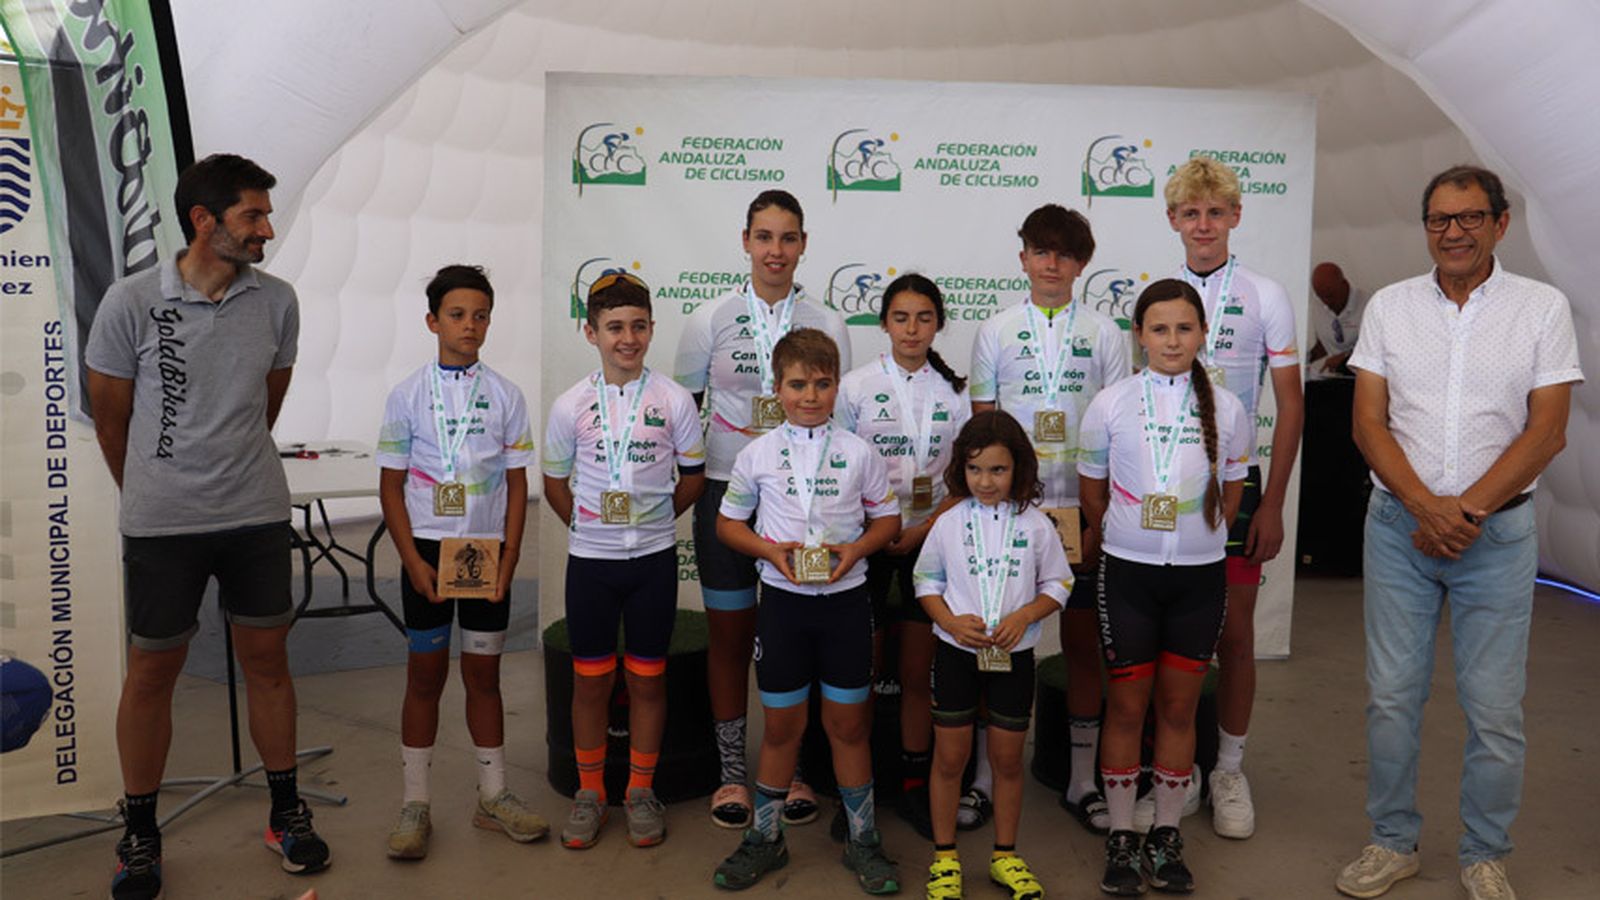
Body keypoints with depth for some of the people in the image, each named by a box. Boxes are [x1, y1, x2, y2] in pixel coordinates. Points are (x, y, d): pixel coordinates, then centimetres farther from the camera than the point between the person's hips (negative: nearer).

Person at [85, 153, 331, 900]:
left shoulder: (276, 301, -2)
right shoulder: (130, 303, -10)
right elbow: (110, 419, 1)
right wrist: (149, 496, 12)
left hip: (258, 515, 2)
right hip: (161, 525, -2)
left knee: (266, 662, 11)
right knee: (151, 673, 9)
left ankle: (286, 813, 26)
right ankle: (140, 834, 26)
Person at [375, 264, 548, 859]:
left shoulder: (505, 396, 2)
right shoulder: (408, 394, -1)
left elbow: (517, 482, 3)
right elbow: (390, 483, -1)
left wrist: (509, 556, -5)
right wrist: (412, 559, -9)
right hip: (427, 548, -1)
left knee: (483, 675, 10)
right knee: (426, 675, 6)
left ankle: (493, 796, 22)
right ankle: (414, 804, 17)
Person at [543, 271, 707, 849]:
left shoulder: (673, 401, -4)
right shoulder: (571, 406, -3)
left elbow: (693, 476, 6)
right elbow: (555, 482, 8)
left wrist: (653, 519, 6)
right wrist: (589, 527, 7)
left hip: (654, 559, 0)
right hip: (590, 560, 1)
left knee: (647, 677, 9)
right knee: (590, 679, 9)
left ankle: (641, 791, 24)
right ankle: (589, 793, 25)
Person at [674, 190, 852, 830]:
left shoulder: (827, 326, 4)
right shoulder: (710, 321, 3)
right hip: (727, 492, 0)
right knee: (729, 635, 8)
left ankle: (790, 769, 23)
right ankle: (732, 772, 23)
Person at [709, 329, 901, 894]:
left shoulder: (857, 453, -1)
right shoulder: (758, 454, -1)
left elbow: (888, 518, 8)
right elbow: (728, 523, 6)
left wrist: (856, 549, -12)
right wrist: (770, 550, -12)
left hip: (845, 598, 0)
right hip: (783, 598, 0)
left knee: (848, 723, 9)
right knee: (782, 724, 10)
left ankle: (862, 841, 25)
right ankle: (765, 837, 28)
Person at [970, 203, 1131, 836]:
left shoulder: (1104, 333, 5)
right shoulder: (995, 332, 5)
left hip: (1082, 509, 0)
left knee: (1083, 640, 7)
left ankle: (1082, 781, 20)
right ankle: (985, 776, 17)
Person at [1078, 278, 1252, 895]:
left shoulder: (1226, 410, 0)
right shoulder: (1110, 405, -3)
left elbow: (1230, 494, 11)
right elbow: (1092, 491, 7)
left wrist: (1197, 538, 10)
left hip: (1199, 574, 1)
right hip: (1128, 573, -1)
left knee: (1179, 707, 9)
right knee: (1127, 707, 6)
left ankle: (1166, 837, 24)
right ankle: (1121, 837, 20)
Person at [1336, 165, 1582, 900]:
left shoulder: (1543, 307, 1)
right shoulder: (1389, 306, 5)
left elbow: (1546, 432, -5)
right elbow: (1369, 424, 0)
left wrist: (1466, 510, -13)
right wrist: (1425, 506, -13)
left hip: (1498, 531, -1)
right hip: (1399, 527, 1)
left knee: (1495, 709, 5)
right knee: (1391, 697, 7)